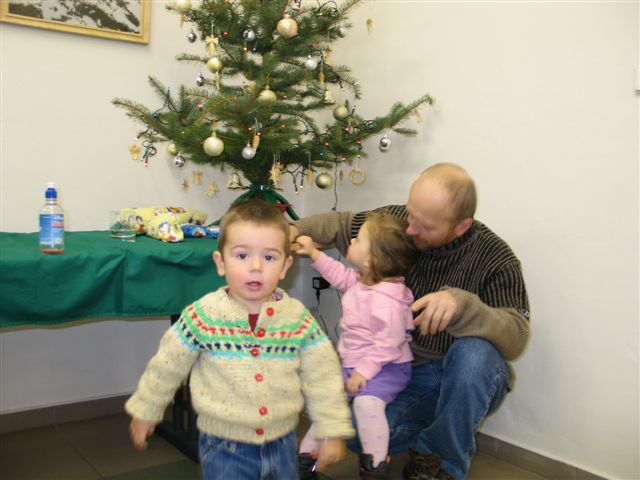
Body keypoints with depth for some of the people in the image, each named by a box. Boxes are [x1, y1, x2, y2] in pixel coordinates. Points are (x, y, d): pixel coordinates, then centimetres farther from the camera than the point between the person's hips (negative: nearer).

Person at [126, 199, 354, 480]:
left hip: (282, 443, 2)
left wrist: (333, 432, -1)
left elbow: (322, 378, -2)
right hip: (224, 447, -2)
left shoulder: (299, 319, -10)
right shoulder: (202, 316, -14)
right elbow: (166, 367, 0)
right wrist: (145, 412, 10)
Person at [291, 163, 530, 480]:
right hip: (408, 371, 2)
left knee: (473, 354, -38)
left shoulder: (495, 258, -19)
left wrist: (461, 304, -46)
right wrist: (297, 229, -9)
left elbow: (516, 336, -28)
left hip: (466, 381, -2)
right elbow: (341, 224, 10)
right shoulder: (397, 220, -8)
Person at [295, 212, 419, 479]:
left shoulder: (386, 300, -28)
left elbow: (389, 343, -29)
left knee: (366, 401, -34)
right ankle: (307, 453, 29)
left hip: (386, 367, -10)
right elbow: (340, 276, 22)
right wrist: (314, 254, 19)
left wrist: (365, 370, -28)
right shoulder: (361, 282, 2)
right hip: (351, 365, 10)